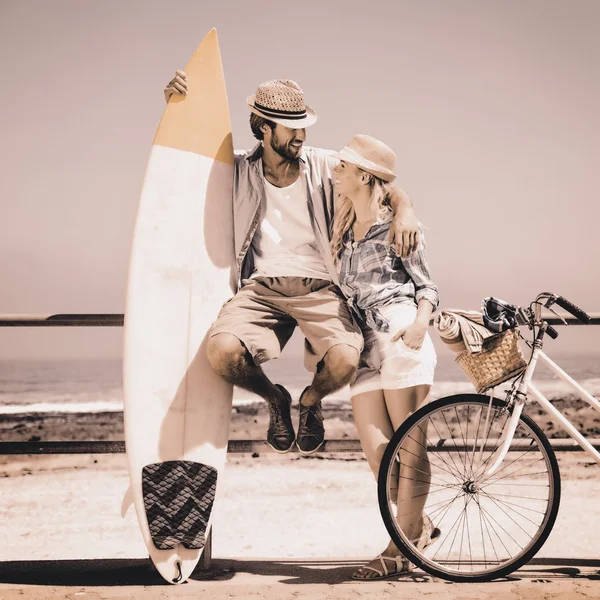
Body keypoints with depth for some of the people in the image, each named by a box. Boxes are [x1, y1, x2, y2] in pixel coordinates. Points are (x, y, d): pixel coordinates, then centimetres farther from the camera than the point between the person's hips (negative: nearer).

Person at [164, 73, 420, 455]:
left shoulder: (323, 167, 6)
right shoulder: (239, 171, 8)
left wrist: (405, 211, -15)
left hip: (319, 290, 0)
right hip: (260, 288, 1)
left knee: (344, 361, -29)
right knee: (223, 351, -30)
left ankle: (311, 401, 13)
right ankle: (276, 400, 8)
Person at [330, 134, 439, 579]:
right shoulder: (344, 231, 19)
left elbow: (427, 287, -1)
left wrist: (419, 323, -19)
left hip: (402, 340, -6)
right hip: (364, 346, 6)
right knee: (377, 450, -2)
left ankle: (403, 546, 4)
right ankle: (420, 525, 17)